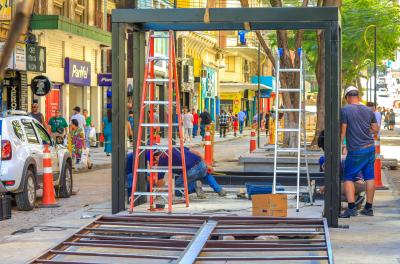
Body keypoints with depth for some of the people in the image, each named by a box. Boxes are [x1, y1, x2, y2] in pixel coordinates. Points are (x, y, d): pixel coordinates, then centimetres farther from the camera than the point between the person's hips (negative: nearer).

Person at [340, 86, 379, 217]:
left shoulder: (345, 110, -8)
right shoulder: (368, 110, 9)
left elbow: (343, 131, -9)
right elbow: (376, 129, 15)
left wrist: (339, 145, 0)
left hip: (355, 151, -5)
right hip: (370, 147, 5)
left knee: (348, 178, 3)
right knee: (370, 177, 10)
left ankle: (351, 208, -6)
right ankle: (369, 207, 14)